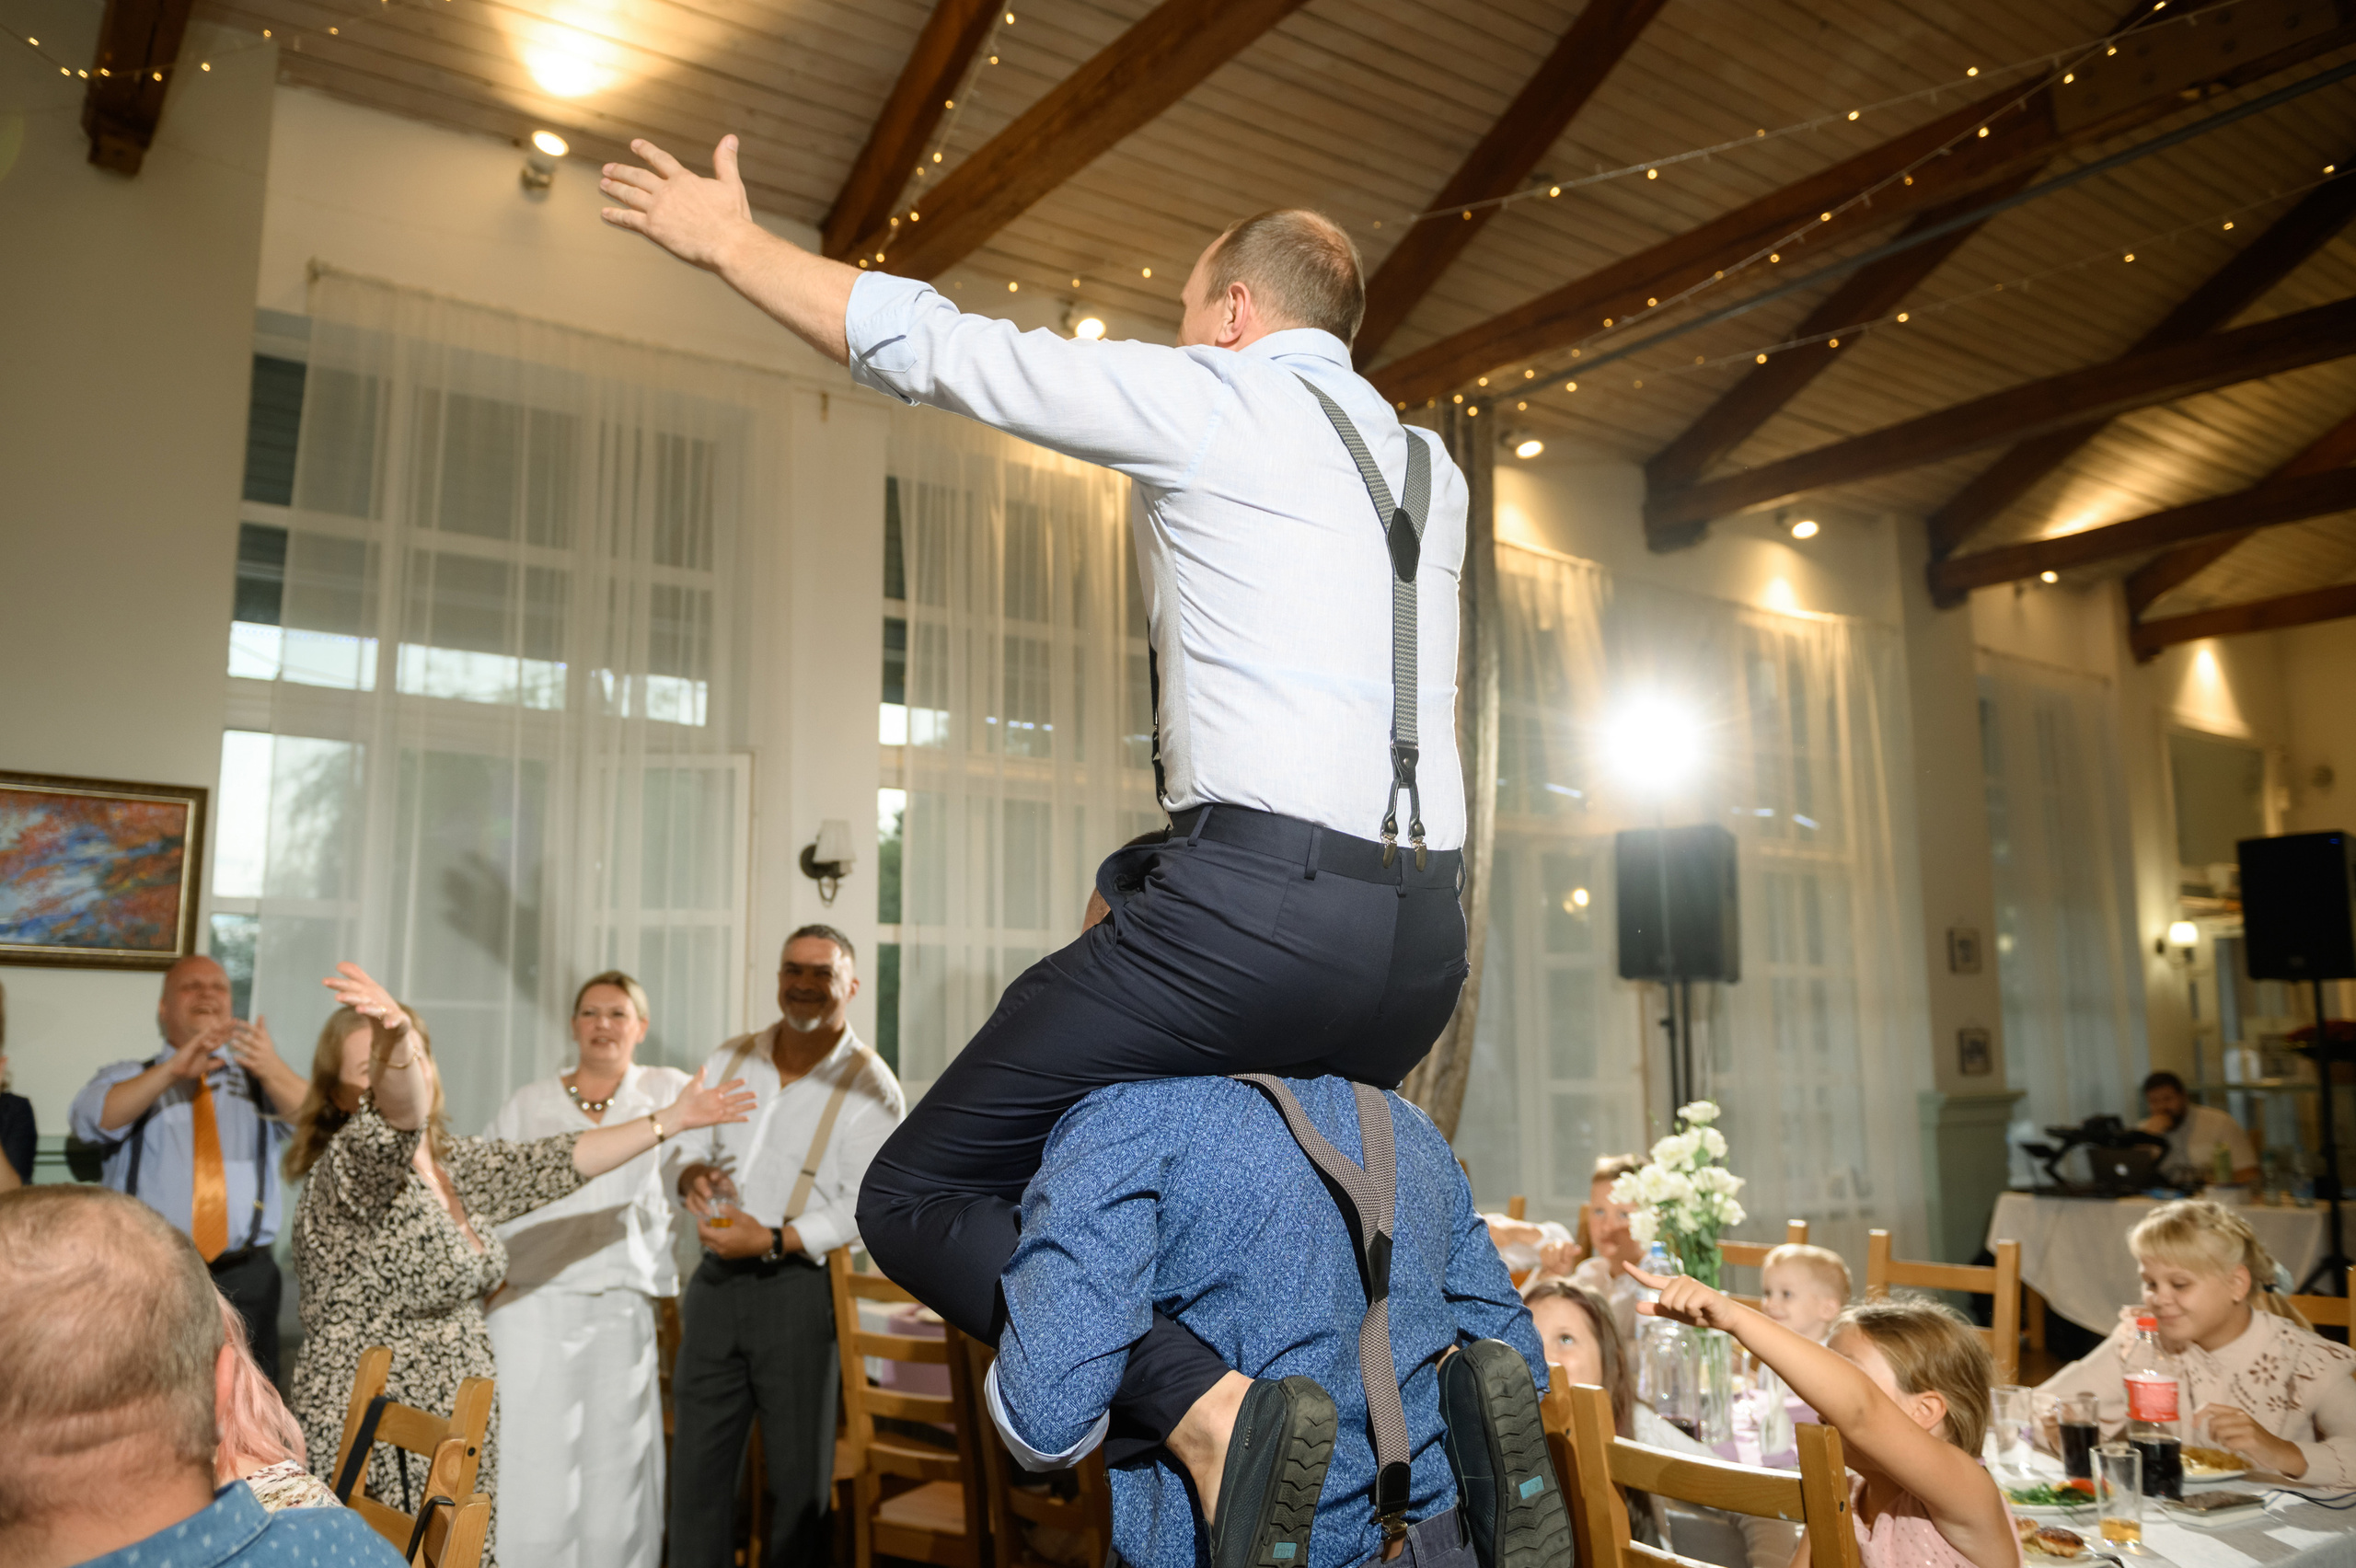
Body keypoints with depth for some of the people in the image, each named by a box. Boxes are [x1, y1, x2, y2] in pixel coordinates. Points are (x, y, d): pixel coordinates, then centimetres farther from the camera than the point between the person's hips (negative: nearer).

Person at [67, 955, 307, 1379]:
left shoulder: (260, 1079, 13)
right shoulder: (127, 1078, 13)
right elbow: (92, 1120, -9)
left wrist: (272, 1070, -28)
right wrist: (173, 1071, -25)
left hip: (245, 1282, 1)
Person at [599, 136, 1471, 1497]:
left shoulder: (1205, 397, 3)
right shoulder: (1435, 470, 22)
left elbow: (922, 341, 6)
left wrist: (729, 240, 19)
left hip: (1262, 900, -8)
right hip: (1427, 941, 8)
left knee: (921, 1195, 1)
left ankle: (1208, 1405, -17)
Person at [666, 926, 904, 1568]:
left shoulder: (870, 1087, -8)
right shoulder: (729, 1059, 9)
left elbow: (870, 1204, -13)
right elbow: (687, 1142, 18)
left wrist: (775, 1241, -21)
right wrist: (691, 1173, -6)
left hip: (801, 1289, -5)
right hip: (715, 1281, 5)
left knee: (799, 1473, 6)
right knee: (697, 1464, 13)